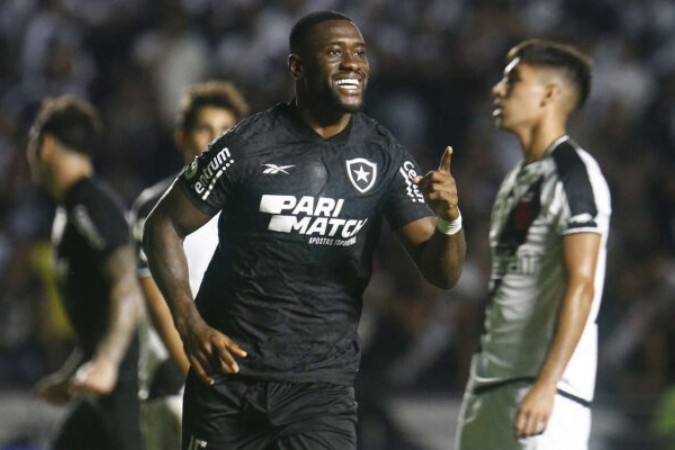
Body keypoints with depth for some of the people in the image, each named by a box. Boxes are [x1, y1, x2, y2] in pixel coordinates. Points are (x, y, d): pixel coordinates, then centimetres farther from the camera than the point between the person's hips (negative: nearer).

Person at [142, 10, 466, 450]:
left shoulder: (384, 156, 2)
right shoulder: (248, 146, -7)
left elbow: (442, 272, -1)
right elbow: (164, 226, 1)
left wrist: (449, 219, -23)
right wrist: (190, 324, -11)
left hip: (322, 385, 1)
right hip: (229, 369, -1)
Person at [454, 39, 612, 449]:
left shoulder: (573, 173, -10)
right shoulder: (518, 179, 20)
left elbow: (581, 286, -18)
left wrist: (546, 385, -26)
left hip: (546, 385, -10)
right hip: (491, 381, 10)